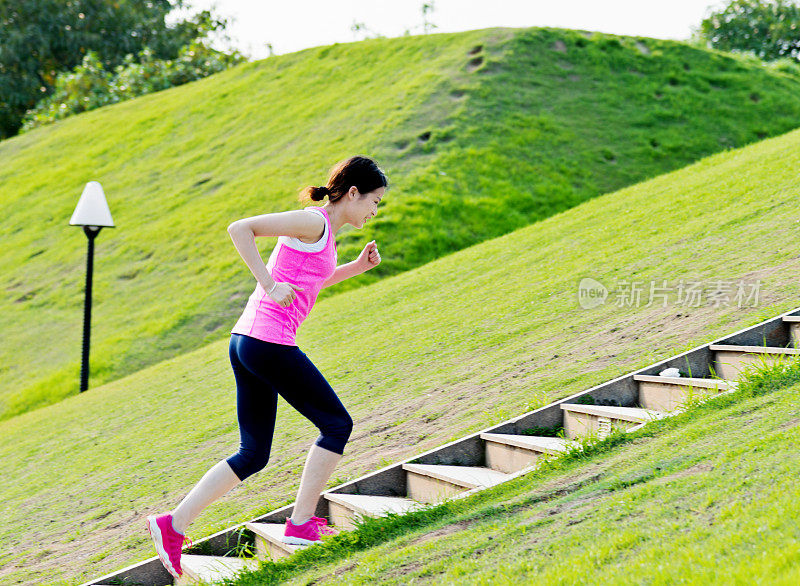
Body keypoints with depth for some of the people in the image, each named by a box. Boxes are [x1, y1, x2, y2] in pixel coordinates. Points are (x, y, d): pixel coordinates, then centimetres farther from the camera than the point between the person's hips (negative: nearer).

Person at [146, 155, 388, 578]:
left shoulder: (324, 232, 19)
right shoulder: (312, 222, -9)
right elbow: (240, 229, -16)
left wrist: (357, 267, 22)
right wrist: (269, 284, -17)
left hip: (246, 343, 10)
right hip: (269, 341, -10)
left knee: (253, 455, 12)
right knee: (337, 424, 2)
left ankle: (174, 525, 6)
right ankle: (301, 524, 5)